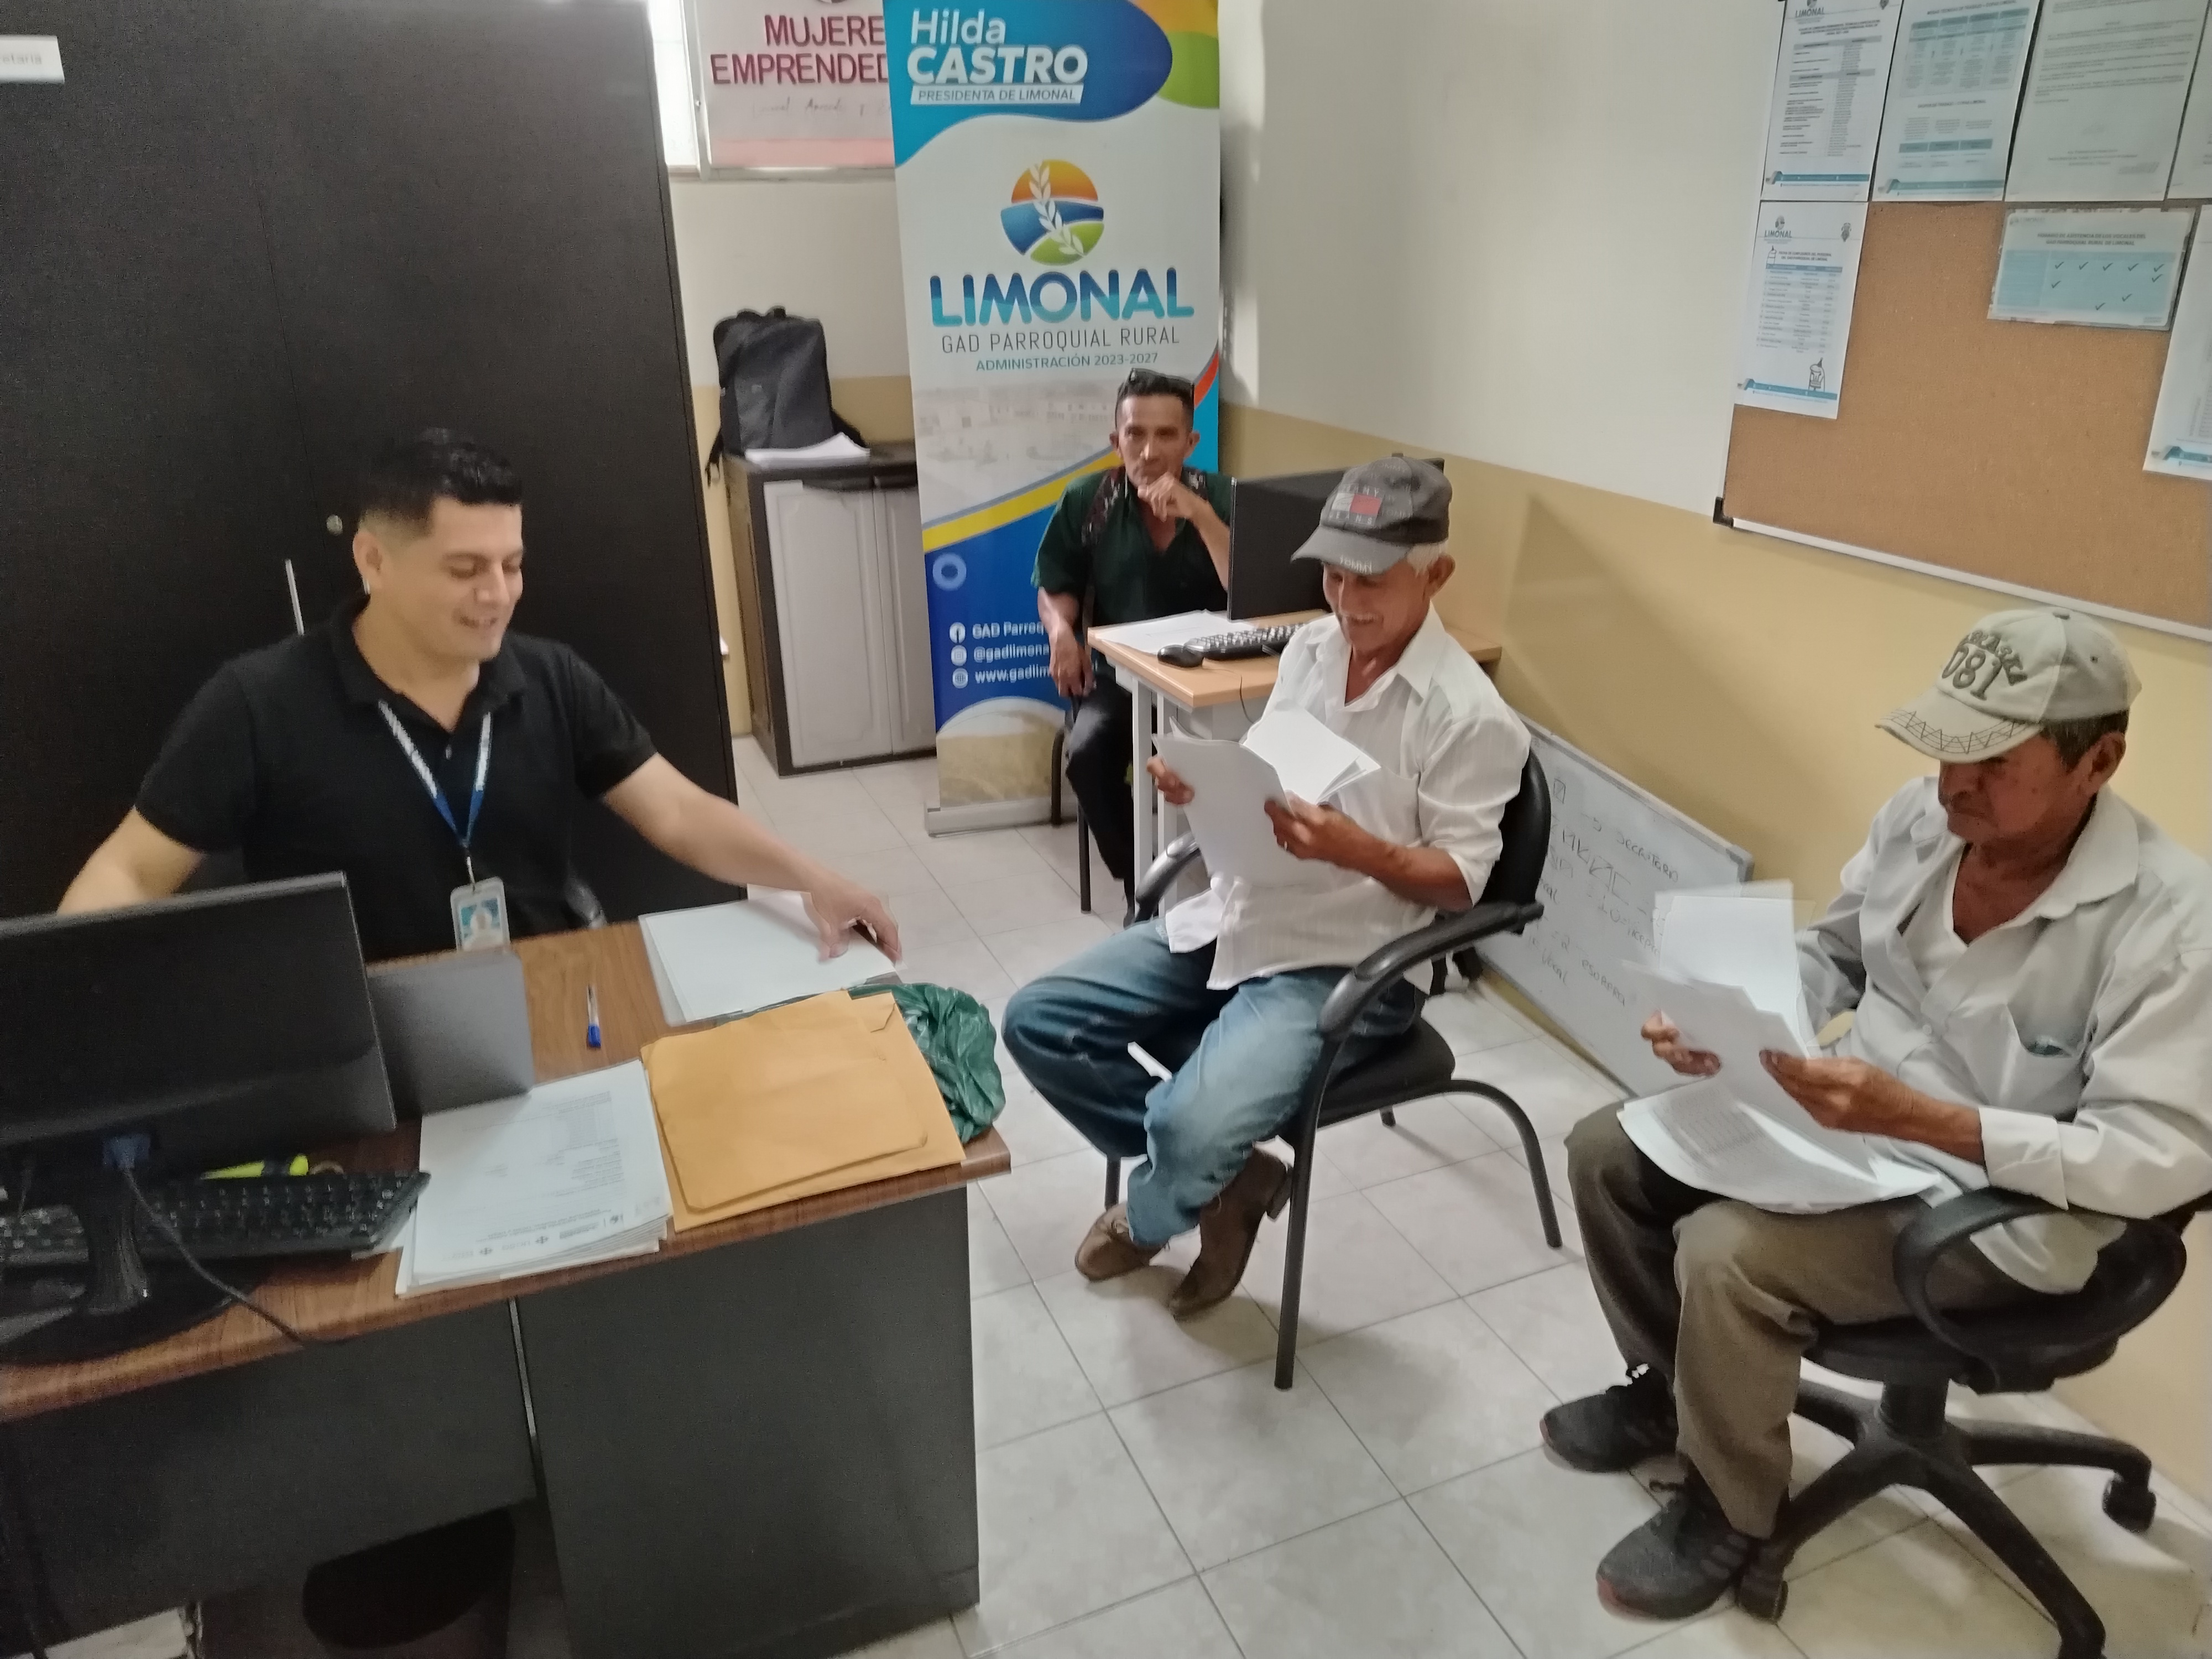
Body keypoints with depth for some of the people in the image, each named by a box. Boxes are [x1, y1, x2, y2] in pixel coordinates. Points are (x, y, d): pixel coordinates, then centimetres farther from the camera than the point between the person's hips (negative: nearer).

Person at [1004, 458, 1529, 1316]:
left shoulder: (1469, 714, -15)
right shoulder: (1309, 646, 6)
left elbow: (1461, 882, -12)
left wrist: (1355, 849, -29)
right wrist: (1204, 783, -7)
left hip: (1343, 966, -7)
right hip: (1232, 921, 8)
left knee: (1190, 1127, -28)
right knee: (1037, 1022, -1)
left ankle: (1149, 1218, 13)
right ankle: (1222, 1177, 9)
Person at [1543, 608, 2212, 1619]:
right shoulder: (1920, 817, -7)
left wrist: (1915, 1116, -34)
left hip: (2002, 1209, -7)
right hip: (1846, 1126, 7)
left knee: (1725, 1255, -27)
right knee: (1607, 1153, 2)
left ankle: (1730, 1513, 4)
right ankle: (1668, 1386, 27)